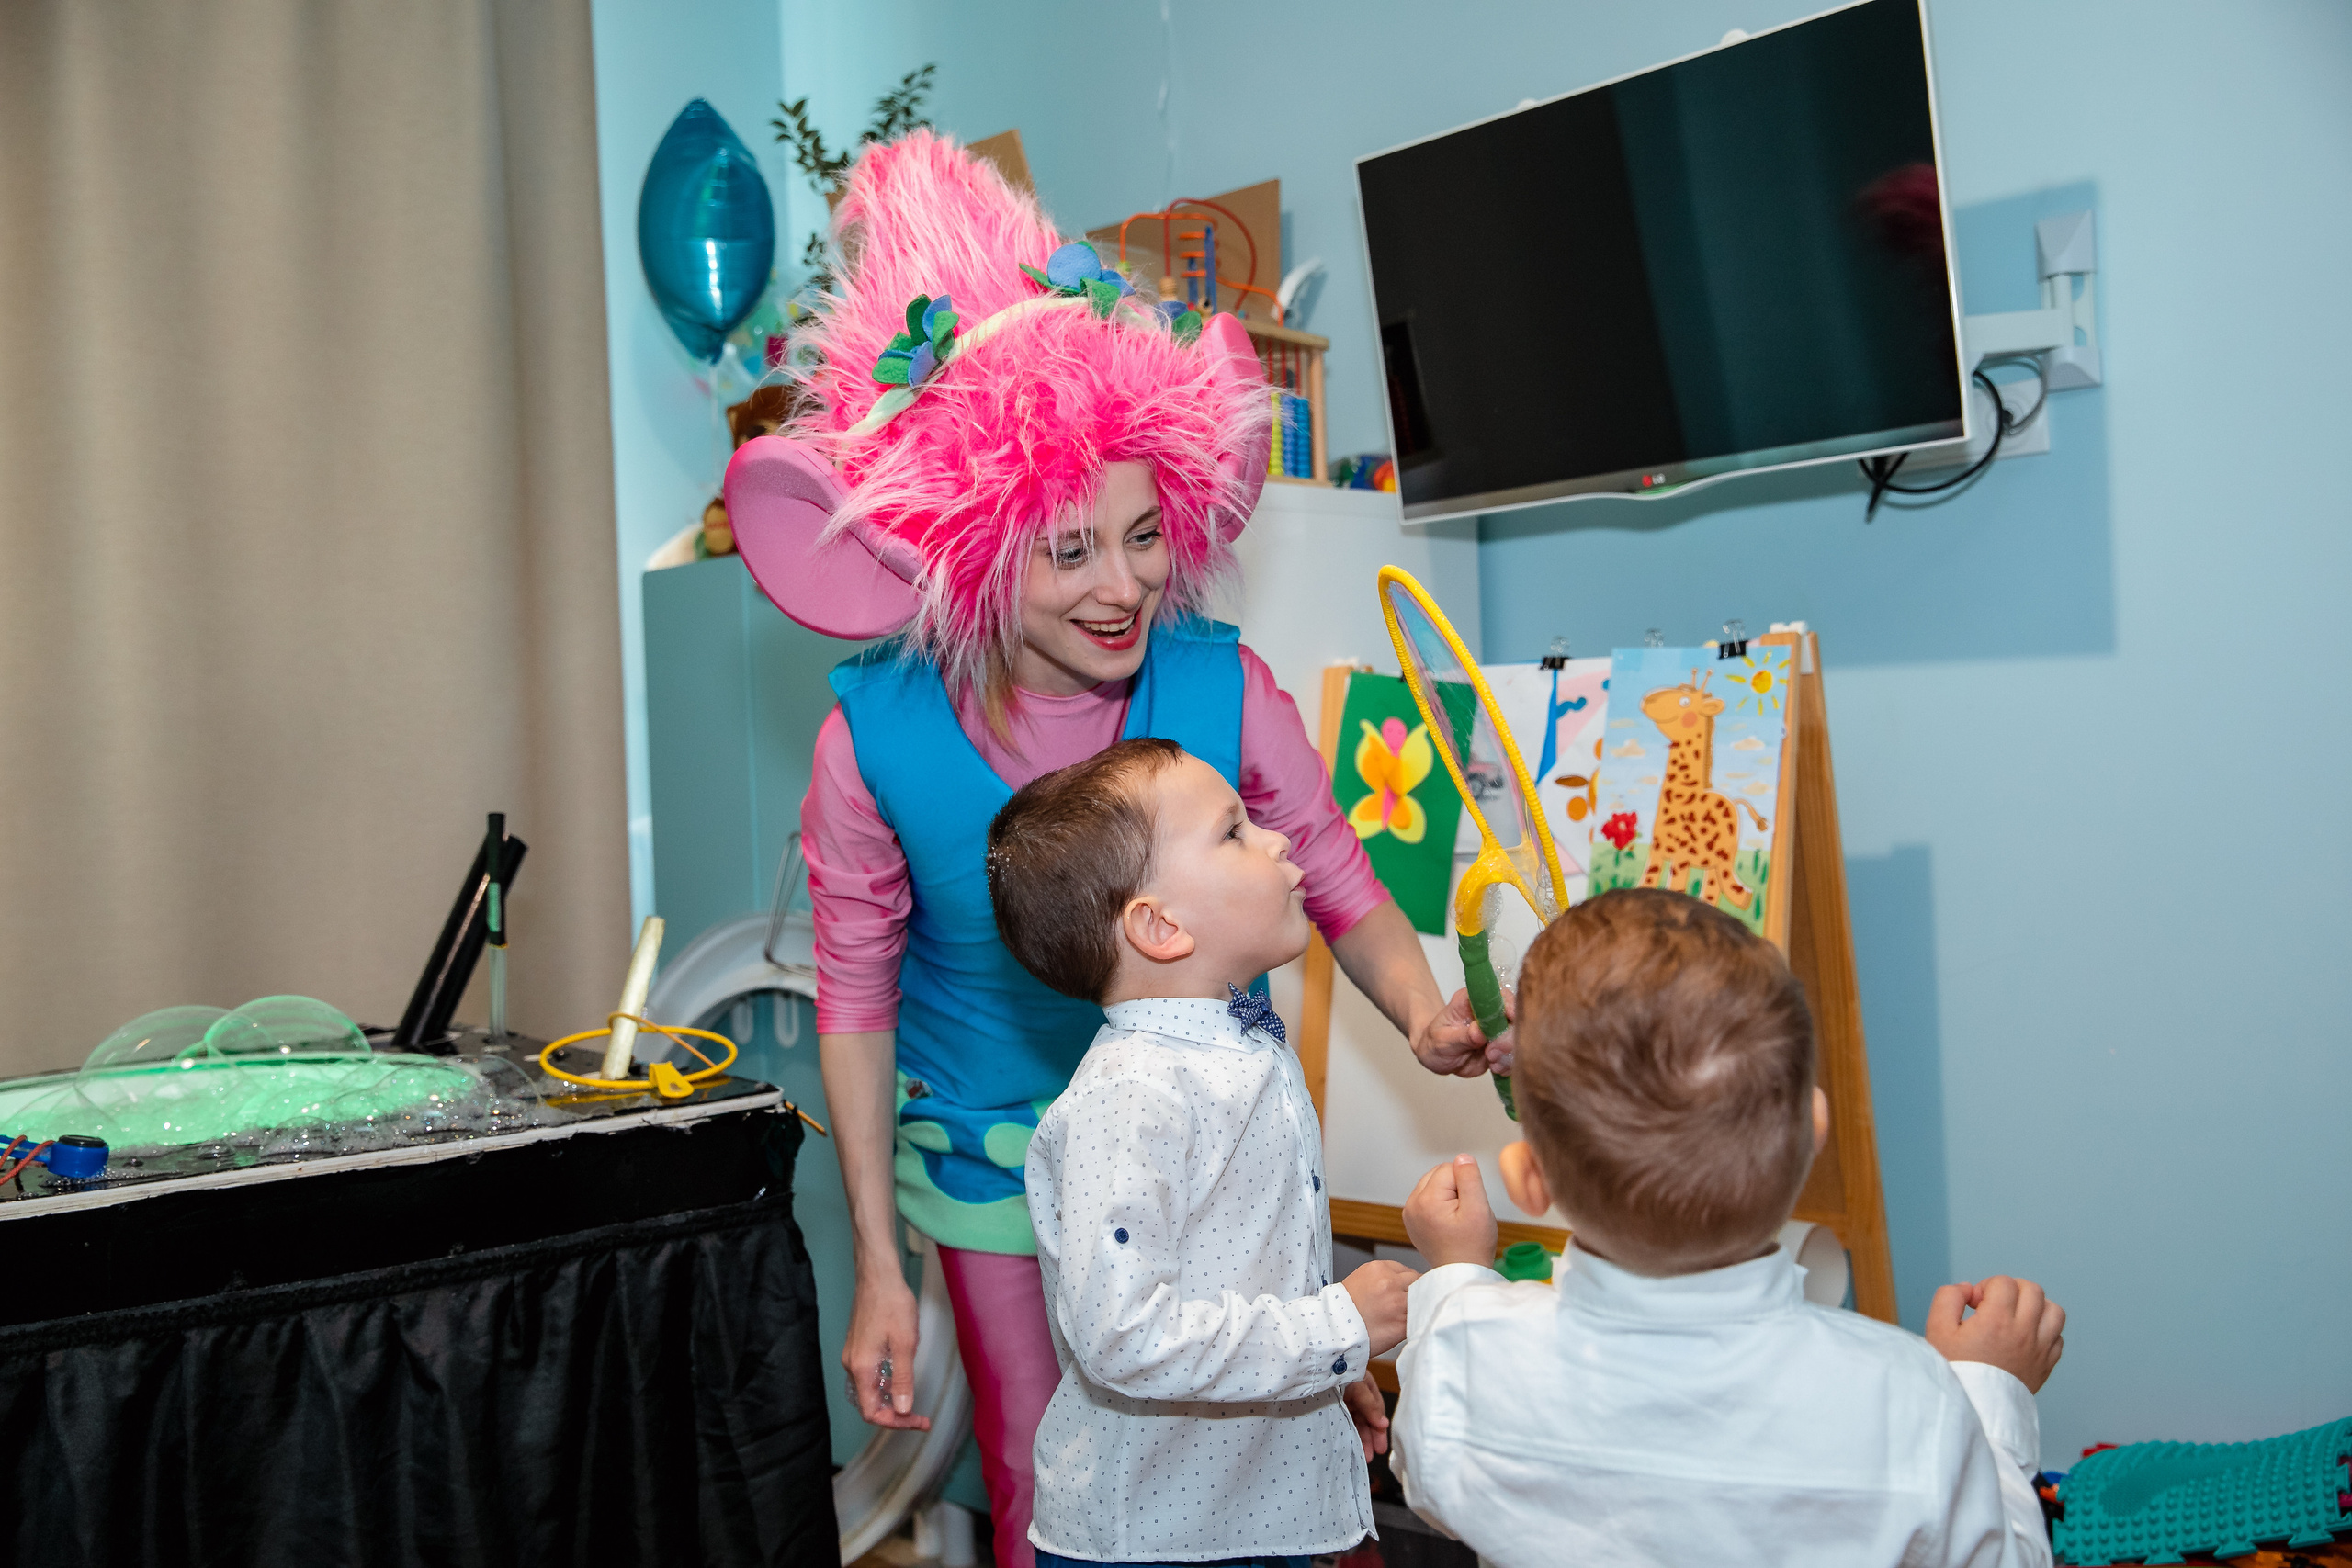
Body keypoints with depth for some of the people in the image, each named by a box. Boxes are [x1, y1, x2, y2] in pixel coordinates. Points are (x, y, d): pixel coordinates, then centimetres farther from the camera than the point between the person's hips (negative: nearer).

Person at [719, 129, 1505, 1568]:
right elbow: (856, 1000, -8)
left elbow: (1342, 885, -7)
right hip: (996, 1162, 0)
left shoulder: (1221, 685, -18)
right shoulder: (875, 737, -18)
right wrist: (879, 1269, -6)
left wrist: (1430, 1017, -30)